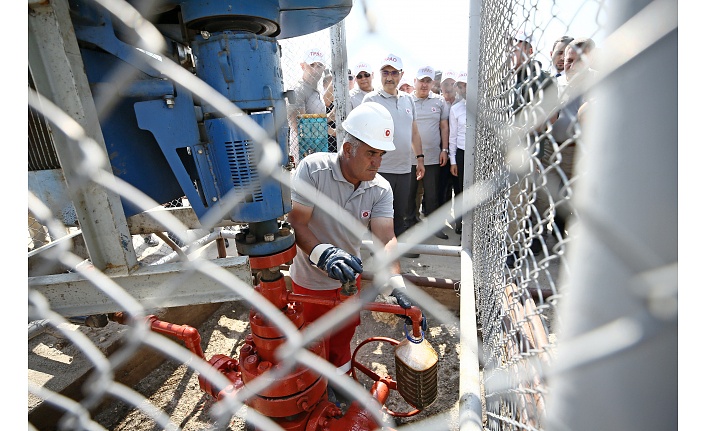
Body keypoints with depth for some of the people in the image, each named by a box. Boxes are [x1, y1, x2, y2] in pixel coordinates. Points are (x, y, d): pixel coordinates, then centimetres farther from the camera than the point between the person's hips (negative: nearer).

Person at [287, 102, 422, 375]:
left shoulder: (381, 189, -14)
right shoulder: (313, 169, -24)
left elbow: (386, 239, -23)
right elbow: (295, 223, -27)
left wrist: (397, 287, -37)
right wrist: (323, 253, -44)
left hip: (350, 277, 3)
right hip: (312, 280, -3)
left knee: (344, 334, 27)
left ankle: (340, 375, 57)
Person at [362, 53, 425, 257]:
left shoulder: (408, 99, 13)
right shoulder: (371, 99, -4)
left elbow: (414, 131, 19)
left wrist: (419, 157, 15)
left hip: (404, 168, 6)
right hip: (380, 168, -5)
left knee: (400, 212, 17)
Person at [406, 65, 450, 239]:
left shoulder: (439, 101, 7)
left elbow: (444, 127, 9)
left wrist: (444, 150, 2)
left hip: (432, 157, 1)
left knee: (432, 193, 8)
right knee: (409, 192, 9)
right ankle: (409, 222, 23)